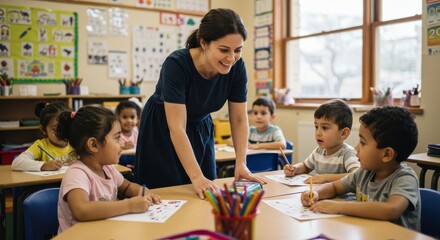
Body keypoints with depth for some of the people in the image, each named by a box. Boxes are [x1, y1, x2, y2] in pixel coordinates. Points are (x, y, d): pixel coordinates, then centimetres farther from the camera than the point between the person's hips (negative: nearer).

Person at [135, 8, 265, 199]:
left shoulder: (237, 67, -19)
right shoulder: (176, 64, -32)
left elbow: (239, 120, -11)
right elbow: (176, 128, -33)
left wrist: (241, 164, -21)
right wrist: (196, 177, -38)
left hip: (201, 129, 4)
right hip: (163, 132, -4)